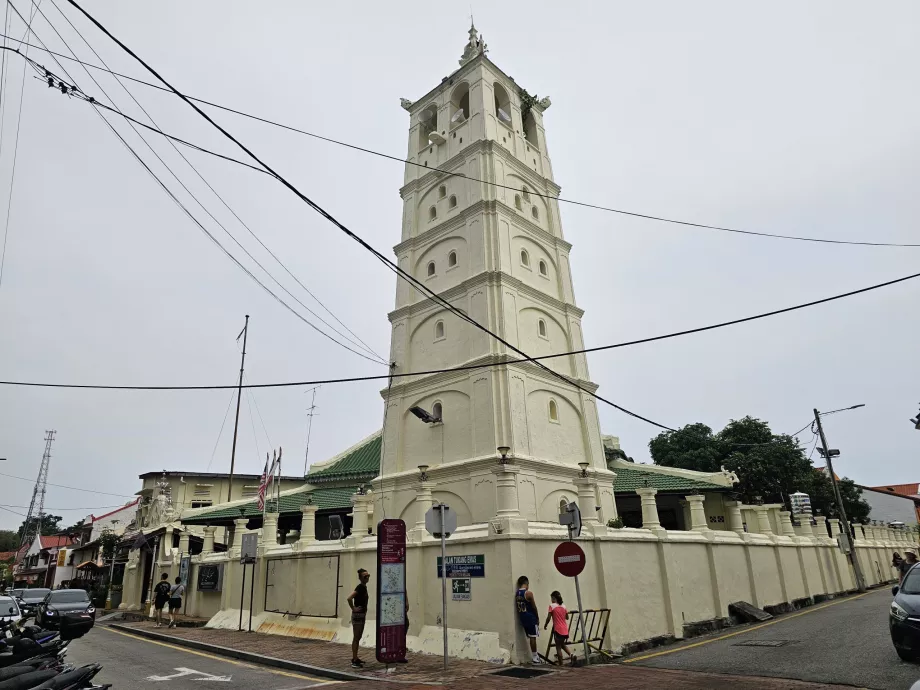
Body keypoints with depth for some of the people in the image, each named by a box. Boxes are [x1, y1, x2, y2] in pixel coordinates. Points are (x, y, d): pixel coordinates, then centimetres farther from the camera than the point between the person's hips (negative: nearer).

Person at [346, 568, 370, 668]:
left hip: (362, 615, 9)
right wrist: (353, 609, -19)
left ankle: (355, 658, 24)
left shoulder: (364, 587, 9)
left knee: (358, 638, 15)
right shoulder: (360, 587, -18)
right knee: (356, 638, -3)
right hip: (357, 615, -9)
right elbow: (349, 598, -31)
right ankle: (354, 661, 3)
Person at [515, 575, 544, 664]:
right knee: (533, 637, 2)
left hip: (522, 618, 7)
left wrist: (521, 616, 16)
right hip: (530, 617, -7)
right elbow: (534, 607, -10)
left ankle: (535, 655, 20)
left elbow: (517, 607, 9)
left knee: (530, 637, 14)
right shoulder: (528, 593, -16)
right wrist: (537, 618, 2)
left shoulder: (516, 594, 5)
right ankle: (534, 657, 7)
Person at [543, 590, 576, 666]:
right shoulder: (563, 606, 8)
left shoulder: (552, 606, -9)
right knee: (563, 644, 23)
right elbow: (567, 617, 16)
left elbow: (548, 618, -11)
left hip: (558, 630, -6)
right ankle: (571, 654, 0)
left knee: (558, 647, 5)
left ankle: (561, 664, 6)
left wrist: (545, 625, 4)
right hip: (565, 629, 6)